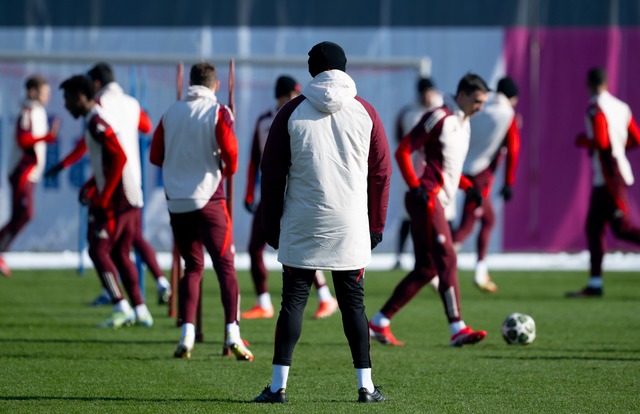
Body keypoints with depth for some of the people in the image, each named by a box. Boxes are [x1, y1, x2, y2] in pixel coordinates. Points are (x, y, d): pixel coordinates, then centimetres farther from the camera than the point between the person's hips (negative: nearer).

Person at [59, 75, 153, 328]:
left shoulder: (96, 122, -14)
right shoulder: (96, 119, 17)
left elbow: (119, 157, -23)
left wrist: (103, 197, -20)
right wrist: (90, 186, 16)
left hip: (114, 199, -9)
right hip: (130, 196, 9)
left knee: (98, 250, -4)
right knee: (120, 254, 13)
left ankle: (121, 309, -8)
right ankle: (140, 311, 11)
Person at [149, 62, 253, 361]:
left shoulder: (171, 113, 6)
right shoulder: (217, 112, -6)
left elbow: (155, 156, 10)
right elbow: (229, 150, -15)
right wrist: (229, 170, 6)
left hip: (176, 201, 4)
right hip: (208, 199, -4)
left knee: (192, 266, 13)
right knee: (225, 265, 0)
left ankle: (187, 335, 1)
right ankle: (232, 332, -12)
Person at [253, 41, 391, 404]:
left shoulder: (292, 112, 1)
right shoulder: (365, 112, 3)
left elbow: (272, 172, 2)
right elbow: (381, 173, 5)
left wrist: (272, 224, 8)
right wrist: (376, 225, 11)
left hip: (301, 229, -1)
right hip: (351, 228, 1)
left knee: (293, 301, 2)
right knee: (354, 305, 6)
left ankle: (279, 385, -2)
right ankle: (366, 385, 4)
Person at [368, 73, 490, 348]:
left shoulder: (462, 123, 19)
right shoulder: (439, 118, -10)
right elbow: (403, 151, -14)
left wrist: (468, 187, 13)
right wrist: (415, 187, -20)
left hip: (437, 203, 10)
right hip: (427, 199, -10)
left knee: (426, 269, 9)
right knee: (447, 260, -14)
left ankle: (379, 323, 14)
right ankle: (458, 329, -17)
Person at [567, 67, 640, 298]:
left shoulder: (596, 108, -13)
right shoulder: (621, 107, 11)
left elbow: (600, 142, -21)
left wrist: (583, 141, -3)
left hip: (610, 176, -9)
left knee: (621, 227, -9)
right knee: (594, 227, 11)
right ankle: (595, 284, 11)